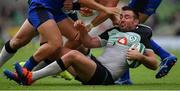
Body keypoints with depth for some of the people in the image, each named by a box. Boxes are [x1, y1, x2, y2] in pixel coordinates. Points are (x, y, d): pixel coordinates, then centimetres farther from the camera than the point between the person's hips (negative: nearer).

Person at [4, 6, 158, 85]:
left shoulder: (139, 36, 8)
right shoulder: (112, 32, 25)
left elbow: (154, 64, 4)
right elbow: (90, 43, 19)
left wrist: (140, 56, -15)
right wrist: (82, 30, 1)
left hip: (106, 76, -7)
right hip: (96, 65, 7)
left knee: (73, 55, -27)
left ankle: (31, 77, -28)